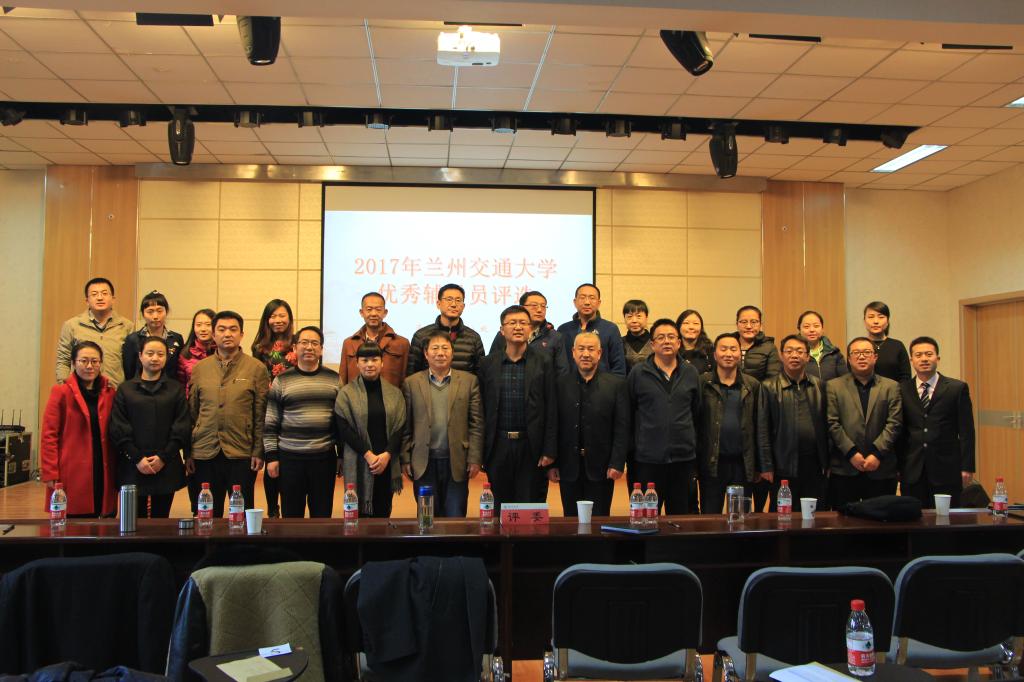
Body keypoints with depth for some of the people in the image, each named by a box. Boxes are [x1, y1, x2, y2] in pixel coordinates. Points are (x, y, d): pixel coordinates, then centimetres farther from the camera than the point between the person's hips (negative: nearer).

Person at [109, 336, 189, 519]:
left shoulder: (176, 389, 8)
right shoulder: (125, 389, 8)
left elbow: (182, 428, 1)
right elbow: (118, 430, 1)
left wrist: (163, 457, -9)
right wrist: (137, 458, -9)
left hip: (166, 468, 0)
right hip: (132, 468, 0)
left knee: (161, 518, 5)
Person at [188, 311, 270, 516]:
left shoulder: (256, 368, 1)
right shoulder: (199, 368, 9)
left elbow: (261, 414, -1)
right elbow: (192, 412, 10)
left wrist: (259, 451, -6)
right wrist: (189, 452, 7)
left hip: (242, 453, -2)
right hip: (205, 453, 2)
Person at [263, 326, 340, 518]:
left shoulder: (334, 379, 5)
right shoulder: (281, 380, 2)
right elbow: (270, 423, 3)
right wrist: (271, 456, -2)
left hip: (325, 457, 1)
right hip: (289, 457, -1)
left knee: (322, 515, 7)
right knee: (291, 516, 6)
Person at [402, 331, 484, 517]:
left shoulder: (468, 381, 4)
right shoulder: (411, 383, 5)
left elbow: (476, 423, 2)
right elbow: (405, 426, 4)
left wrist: (475, 459, -4)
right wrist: (405, 459, 0)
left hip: (456, 461, 0)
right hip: (423, 462, 0)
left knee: (456, 516, 5)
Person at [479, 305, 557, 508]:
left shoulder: (543, 362, 1)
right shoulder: (488, 364, 6)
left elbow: (551, 409, -1)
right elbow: (482, 409, 6)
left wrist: (549, 451, -6)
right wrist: (480, 452, 2)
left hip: (531, 447, -1)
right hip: (498, 446, 2)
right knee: (500, 510, 9)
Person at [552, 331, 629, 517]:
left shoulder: (616, 385, 0)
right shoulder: (561, 384, 5)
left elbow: (622, 428, -3)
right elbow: (554, 426, 5)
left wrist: (617, 463, -9)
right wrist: (552, 463, 1)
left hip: (601, 469, -1)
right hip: (569, 469, 2)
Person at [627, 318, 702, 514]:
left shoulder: (690, 373, 8)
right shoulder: (638, 373, -1)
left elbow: (696, 412, 15)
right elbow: (628, 414, 4)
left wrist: (693, 443, 13)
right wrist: (633, 447, 5)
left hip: (684, 456, 3)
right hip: (648, 459, -2)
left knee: (680, 515, 11)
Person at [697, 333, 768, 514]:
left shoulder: (752, 385, 6)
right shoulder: (703, 383, -2)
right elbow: (694, 423, -3)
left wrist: (765, 465, 6)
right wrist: (693, 463, -7)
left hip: (743, 465, 2)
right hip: (712, 464, -2)